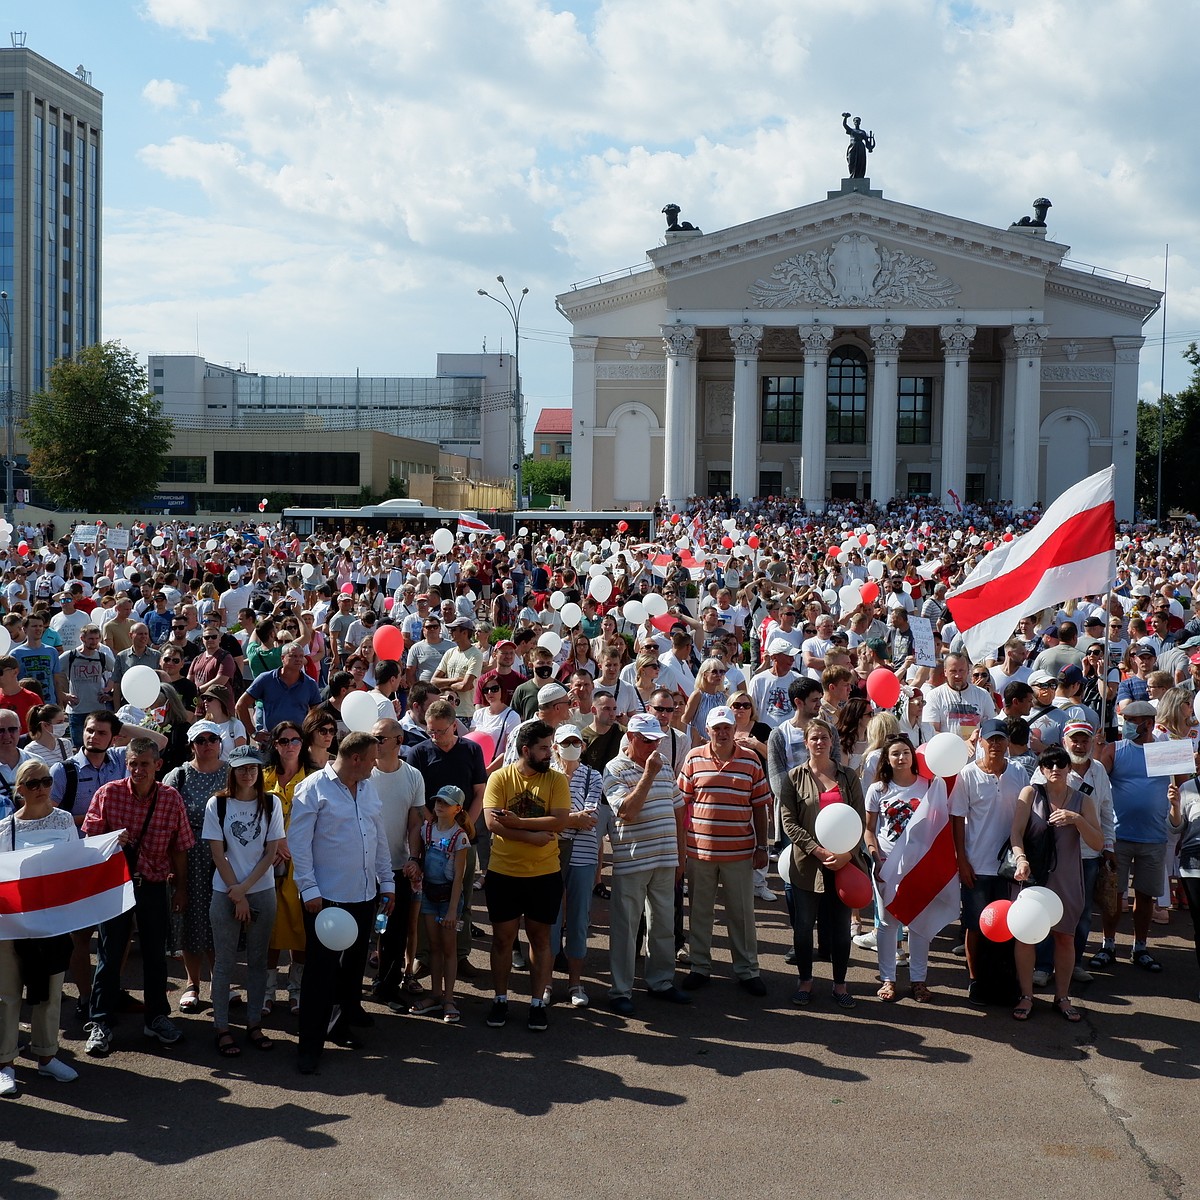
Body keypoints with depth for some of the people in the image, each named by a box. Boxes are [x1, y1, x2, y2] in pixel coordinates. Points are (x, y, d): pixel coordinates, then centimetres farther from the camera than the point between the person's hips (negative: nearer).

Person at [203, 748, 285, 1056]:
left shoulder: (271, 804, 0)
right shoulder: (217, 805, -4)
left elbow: (271, 852, -1)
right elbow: (218, 854, -5)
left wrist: (245, 888, -10)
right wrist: (237, 896, -9)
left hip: (262, 891, 2)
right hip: (225, 893, -2)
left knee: (258, 960, 8)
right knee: (224, 962, 3)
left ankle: (254, 1024, 18)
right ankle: (222, 1029, 10)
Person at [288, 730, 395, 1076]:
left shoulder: (368, 788, 10)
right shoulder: (313, 789, -12)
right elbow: (298, 842, -13)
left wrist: (387, 881, 15)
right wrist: (309, 890, -16)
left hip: (365, 894, 7)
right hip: (326, 896, -7)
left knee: (354, 963, 15)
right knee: (321, 969, -4)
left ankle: (341, 1024, 30)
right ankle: (311, 1044, 3)